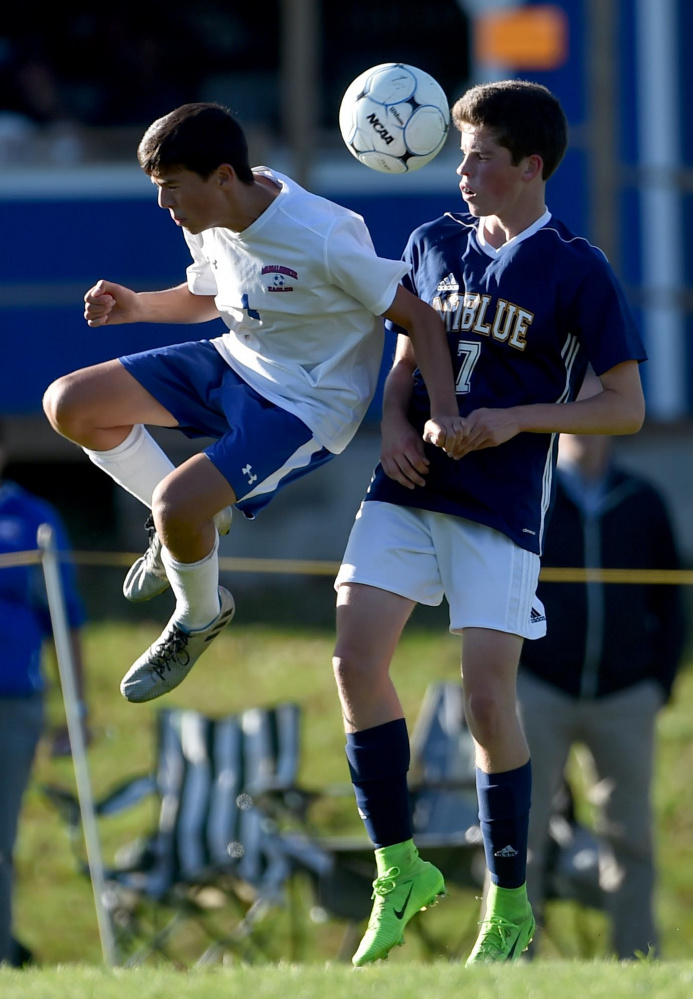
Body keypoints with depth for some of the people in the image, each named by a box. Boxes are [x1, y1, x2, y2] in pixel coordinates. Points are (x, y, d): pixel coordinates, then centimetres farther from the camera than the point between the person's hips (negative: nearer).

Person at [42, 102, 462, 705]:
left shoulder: (322, 240, -30)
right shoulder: (213, 225, -6)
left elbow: (419, 315, -23)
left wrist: (444, 414, -36)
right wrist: (135, 307, -4)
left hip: (309, 402, -8)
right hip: (236, 362, 8)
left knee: (177, 501, -26)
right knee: (68, 405, -1)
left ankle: (200, 617, 8)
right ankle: (195, 522, 17)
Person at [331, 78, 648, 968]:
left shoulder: (577, 272, -6)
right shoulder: (435, 245, 10)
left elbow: (626, 408, -5)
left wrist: (516, 420, -16)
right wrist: (394, 421, -2)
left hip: (500, 506, -5)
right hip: (409, 488, 5)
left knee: (488, 699, -9)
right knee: (356, 660, -10)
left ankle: (509, 909, 6)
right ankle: (401, 872, 4)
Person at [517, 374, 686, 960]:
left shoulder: (644, 504, 9)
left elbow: (671, 603, 14)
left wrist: (662, 681, 4)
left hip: (626, 697, 2)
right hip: (539, 693, -2)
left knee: (630, 835, 4)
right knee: (519, 833, -7)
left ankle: (638, 963, 10)